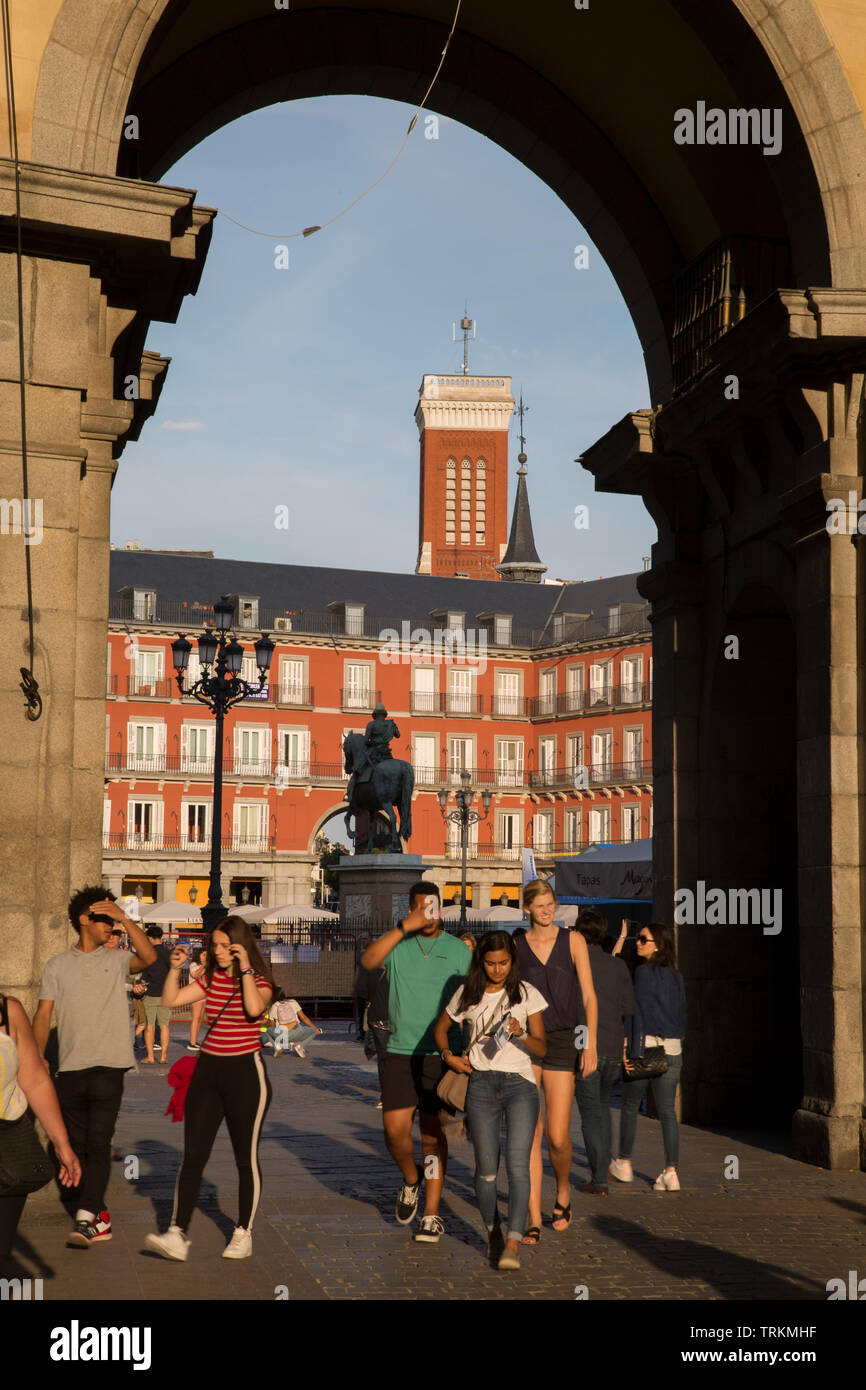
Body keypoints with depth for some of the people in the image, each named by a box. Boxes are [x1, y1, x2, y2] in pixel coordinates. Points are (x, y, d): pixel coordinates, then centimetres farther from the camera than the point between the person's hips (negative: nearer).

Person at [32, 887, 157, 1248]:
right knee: (78, 1147, 8)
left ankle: (85, 1219, -17)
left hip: (108, 1067, -3)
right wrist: (38, 1054, -5)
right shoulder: (58, 965, 10)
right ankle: (99, 1218, 18)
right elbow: (43, 1014, 8)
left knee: (98, 1144, -12)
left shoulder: (117, 961, 6)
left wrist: (123, 918, -16)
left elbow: (149, 957, -14)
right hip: (69, 1069, 3)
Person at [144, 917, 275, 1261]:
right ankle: (177, 1235, -5)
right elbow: (170, 1000, 6)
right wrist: (174, 969, -6)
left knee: (246, 1157, 4)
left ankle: (243, 1234, 16)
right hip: (207, 1070, 5)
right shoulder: (210, 978, 9)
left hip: (245, 1071, -5)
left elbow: (254, 1008, -27)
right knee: (193, 1155, -2)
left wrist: (244, 968, -22)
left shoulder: (260, 981, -5)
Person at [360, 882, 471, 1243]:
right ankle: (411, 1180, 28)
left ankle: (432, 1215, 6)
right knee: (395, 1131, -3)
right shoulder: (397, 944, 3)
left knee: (432, 1135, 0)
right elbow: (368, 961, -19)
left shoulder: (458, 949, 5)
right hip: (400, 1052, 1)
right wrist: (404, 927, -26)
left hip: (442, 1055, -1)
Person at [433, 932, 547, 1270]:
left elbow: (542, 1048, 2)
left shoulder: (527, 994, 4)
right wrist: (448, 1055, 4)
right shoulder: (467, 995, 8)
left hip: (520, 1082, -1)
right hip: (481, 1085, 2)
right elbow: (441, 1028, 23)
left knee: (517, 1165, -16)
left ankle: (513, 1244, -21)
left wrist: (521, 1034, -18)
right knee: (486, 1170, 2)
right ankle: (492, 1232, 24)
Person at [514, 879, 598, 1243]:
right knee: (530, 1133, -6)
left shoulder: (573, 941, 3)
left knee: (558, 1137, -3)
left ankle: (563, 1192, 28)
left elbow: (589, 996, 1)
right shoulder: (515, 947, 6)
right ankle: (533, 1219, -2)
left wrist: (591, 1045, -8)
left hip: (563, 1042, -1)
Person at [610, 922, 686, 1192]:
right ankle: (671, 1172, -2)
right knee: (667, 1111, 5)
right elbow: (681, 1015, 14)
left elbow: (640, 1014, -15)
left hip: (646, 1045, -6)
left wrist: (633, 1051, -16)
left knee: (630, 1106, 11)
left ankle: (624, 1164, 23)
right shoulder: (676, 977, 10)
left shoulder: (644, 972, -10)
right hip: (672, 1048, 6)